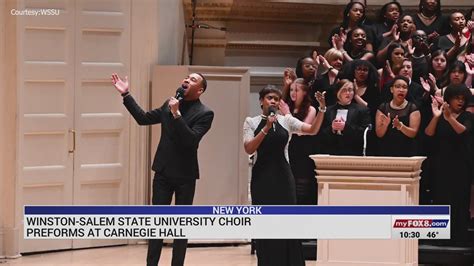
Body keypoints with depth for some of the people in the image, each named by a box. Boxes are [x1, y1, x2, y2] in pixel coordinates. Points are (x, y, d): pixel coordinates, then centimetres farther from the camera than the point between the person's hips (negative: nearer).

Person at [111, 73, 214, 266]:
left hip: (185, 175, -4)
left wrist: (176, 114, -26)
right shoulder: (169, 104, 8)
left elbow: (191, 139, -21)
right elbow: (143, 118, 11)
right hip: (163, 172, 4)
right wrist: (126, 95, 6)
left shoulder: (204, 113, -9)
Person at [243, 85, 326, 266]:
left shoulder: (286, 120, 5)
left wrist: (322, 109, -20)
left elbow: (313, 130, -7)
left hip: (283, 176, 1)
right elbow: (249, 149, -10)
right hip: (262, 177, -1)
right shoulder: (251, 122, 3)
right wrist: (266, 128, -17)